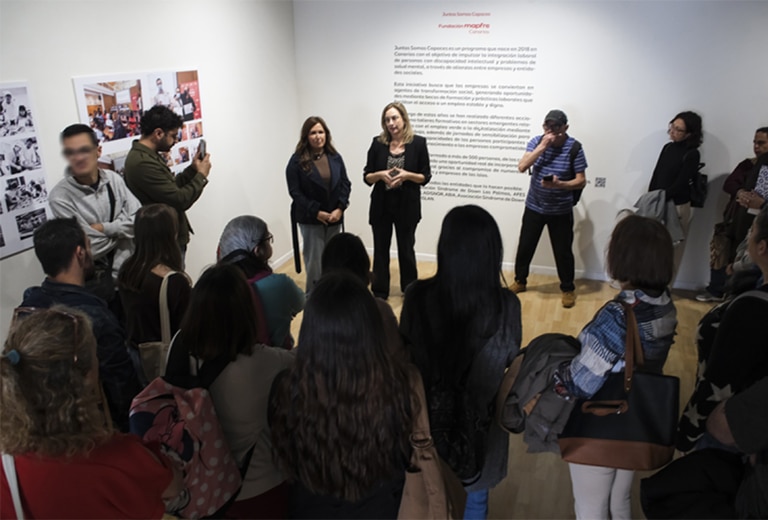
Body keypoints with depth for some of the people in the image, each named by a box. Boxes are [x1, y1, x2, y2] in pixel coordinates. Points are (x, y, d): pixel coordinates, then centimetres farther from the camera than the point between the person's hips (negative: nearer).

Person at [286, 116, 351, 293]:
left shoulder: (335, 157, 6)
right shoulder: (297, 160, -7)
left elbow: (345, 184, 4)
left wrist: (340, 208, -11)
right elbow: (295, 192, -9)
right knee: (315, 261, -3)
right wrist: (316, 212, -15)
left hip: (334, 218, 4)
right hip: (310, 219, -4)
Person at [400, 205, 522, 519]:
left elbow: (405, 351, -6)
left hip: (430, 415, 1)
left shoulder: (417, 296, -22)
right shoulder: (506, 305, -24)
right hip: (481, 417, 0)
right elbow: (512, 359, -6)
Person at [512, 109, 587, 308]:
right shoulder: (536, 141, -5)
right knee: (525, 246, 12)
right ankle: (520, 281, 34)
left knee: (563, 251, 7)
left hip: (561, 211, -2)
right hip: (534, 207, 3)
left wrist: (559, 184, -29)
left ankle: (568, 289, 27)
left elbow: (581, 181, -11)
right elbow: (522, 167, -18)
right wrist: (542, 146, -24)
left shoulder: (574, 148, -12)